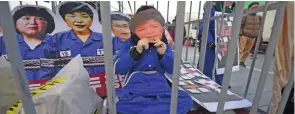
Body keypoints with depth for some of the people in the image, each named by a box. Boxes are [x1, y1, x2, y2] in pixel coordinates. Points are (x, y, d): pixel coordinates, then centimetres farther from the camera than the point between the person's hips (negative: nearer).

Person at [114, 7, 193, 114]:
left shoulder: (163, 45, 9)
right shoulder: (129, 44, 4)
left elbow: (173, 70, 4)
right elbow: (118, 69, -6)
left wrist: (163, 53, -13)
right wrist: (136, 51, -17)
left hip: (160, 91, 2)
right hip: (133, 91, -1)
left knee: (186, 100, -21)